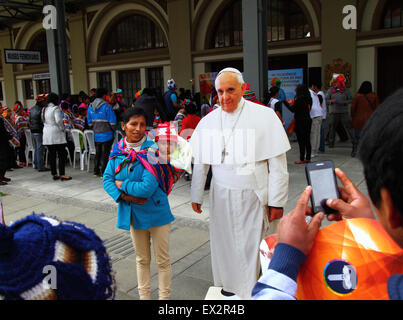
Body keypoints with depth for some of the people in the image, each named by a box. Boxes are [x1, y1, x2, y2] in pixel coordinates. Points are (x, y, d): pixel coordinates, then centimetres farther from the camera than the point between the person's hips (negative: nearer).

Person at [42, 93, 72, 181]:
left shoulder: (44, 109, 12)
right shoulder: (56, 108, -11)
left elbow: (43, 121, 14)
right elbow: (58, 120, -21)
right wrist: (62, 128, -8)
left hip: (47, 135, 7)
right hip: (57, 134, -7)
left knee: (52, 155, 10)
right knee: (62, 155, -3)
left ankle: (54, 174, 15)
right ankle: (62, 174, -6)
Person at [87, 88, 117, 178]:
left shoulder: (90, 106, 5)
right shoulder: (106, 106, -14)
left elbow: (89, 121, 11)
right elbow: (112, 121, -12)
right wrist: (113, 130, 3)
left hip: (96, 134, 6)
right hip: (107, 134, -6)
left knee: (98, 153, 17)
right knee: (105, 153, 0)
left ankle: (96, 171, 23)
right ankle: (104, 173, 2)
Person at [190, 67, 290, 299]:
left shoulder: (265, 116, -7)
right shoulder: (208, 121, 4)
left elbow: (278, 164, -7)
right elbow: (200, 163, 12)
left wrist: (277, 201, -8)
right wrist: (196, 196, 14)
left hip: (254, 196, -3)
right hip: (222, 195, 4)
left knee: (252, 246, 2)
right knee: (224, 243, 14)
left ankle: (252, 292, 23)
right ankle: (229, 286, 36)